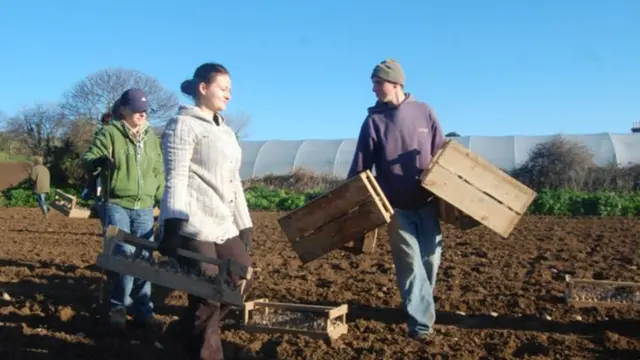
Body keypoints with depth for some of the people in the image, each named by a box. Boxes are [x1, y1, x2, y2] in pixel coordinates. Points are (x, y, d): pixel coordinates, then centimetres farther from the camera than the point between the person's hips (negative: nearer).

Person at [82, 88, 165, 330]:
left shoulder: (152, 138, 16)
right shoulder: (109, 133, 0)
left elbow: (159, 173, 21)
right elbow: (88, 160, -7)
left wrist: (163, 201, 15)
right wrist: (99, 160, -31)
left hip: (144, 208, 5)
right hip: (117, 205, -4)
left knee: (144, 258, 3)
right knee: (124, 253, -12)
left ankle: (143, 309, 12)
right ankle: (118, 306, 6)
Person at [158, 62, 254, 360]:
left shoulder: (226, 131, 21)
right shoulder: (183, 124, -4)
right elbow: (176, 179, -12)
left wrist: (244, 224, 19)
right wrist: (173, 224, -21)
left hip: (224, 226, 9)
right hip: (194, 225, -8)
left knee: (240, 281, 9)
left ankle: (190, 328, 28)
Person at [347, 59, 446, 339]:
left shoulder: (424, 112, 1)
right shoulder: (374, 120, -2)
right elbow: (360, 165, -1)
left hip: (427, 202, 2)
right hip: (397, 206, -2)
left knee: (430, 258, 11)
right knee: (410, 262, -3)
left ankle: (420, 307, 33)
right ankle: (421, 320, 4)